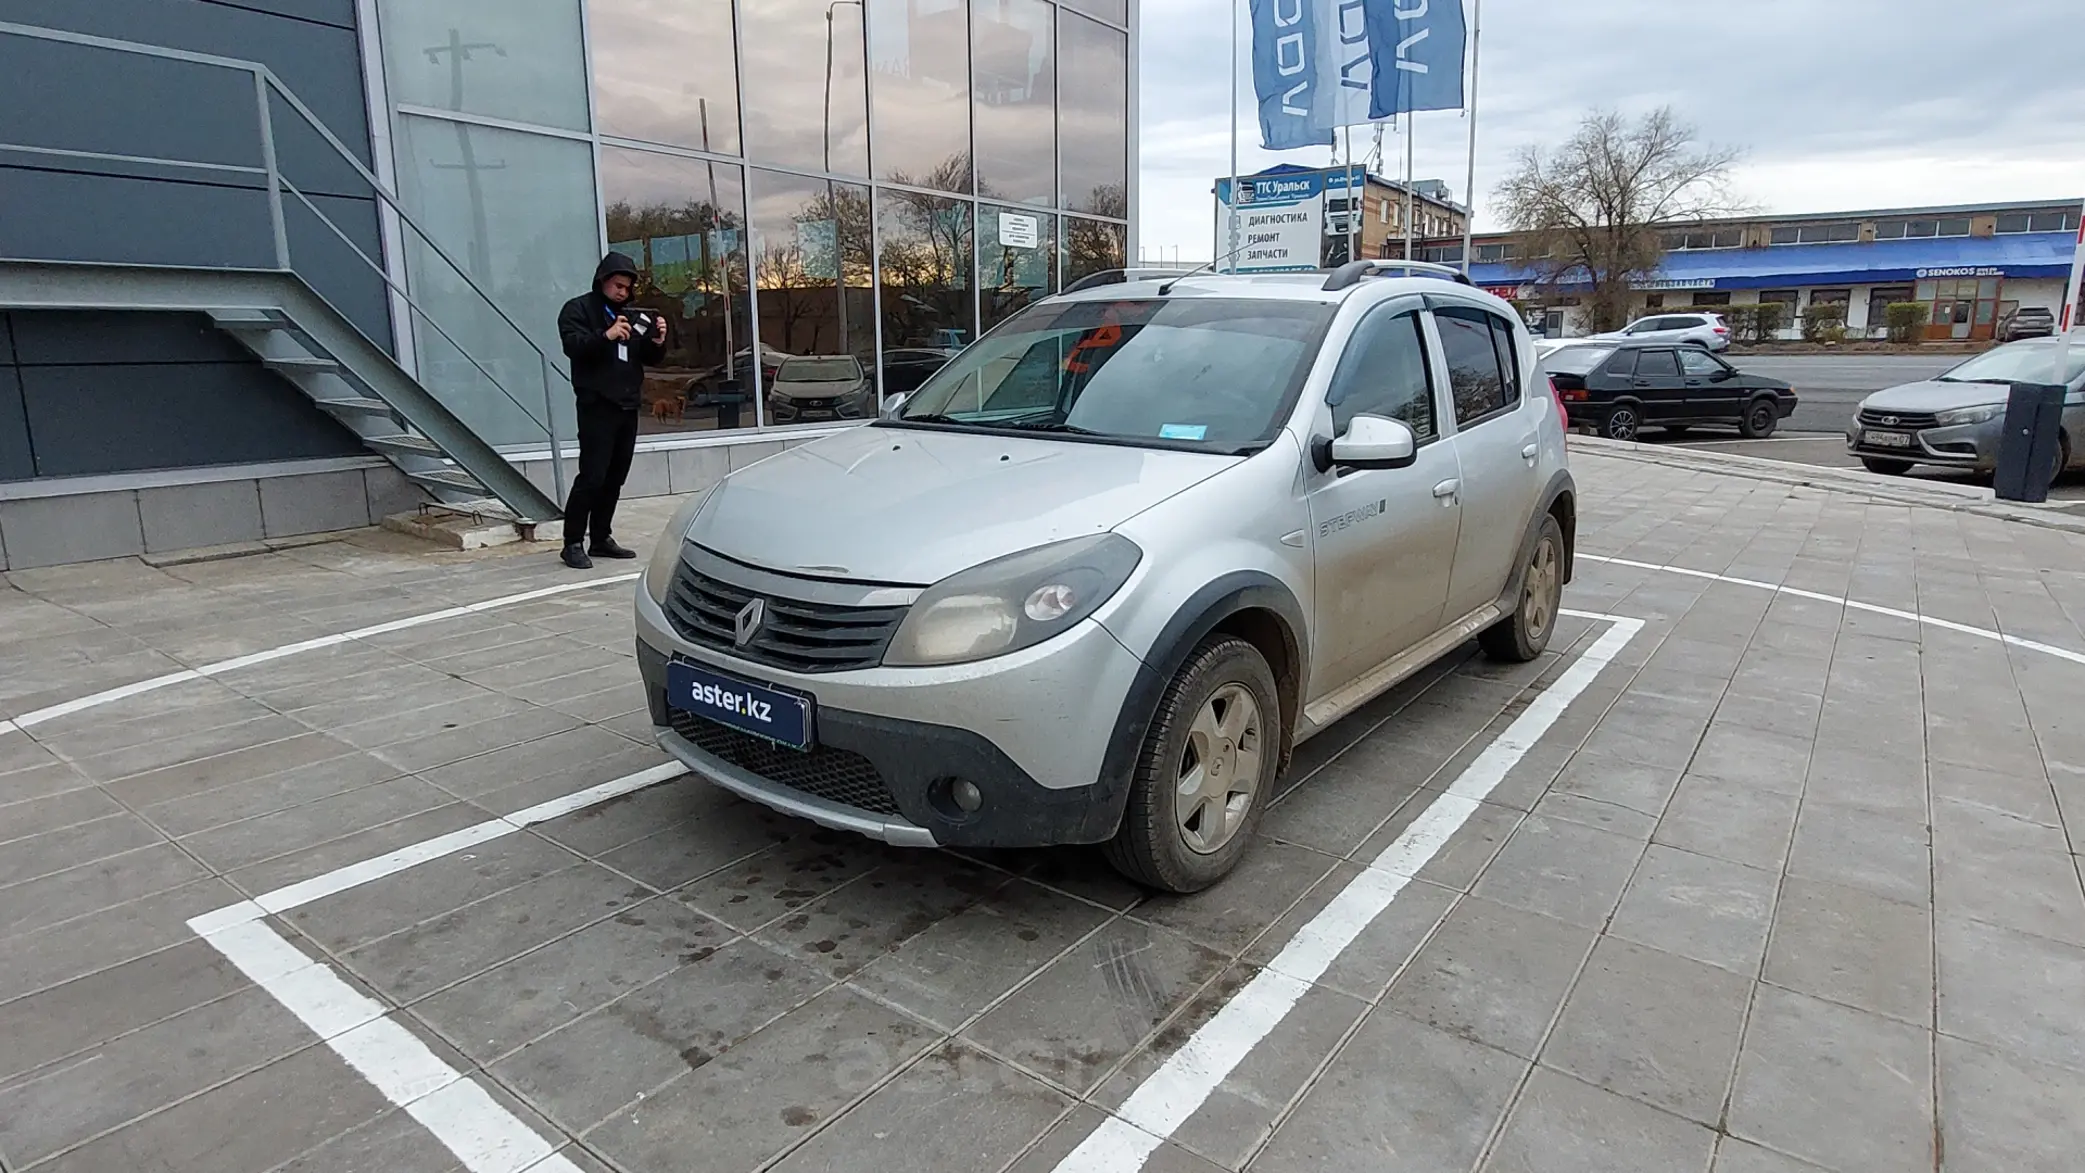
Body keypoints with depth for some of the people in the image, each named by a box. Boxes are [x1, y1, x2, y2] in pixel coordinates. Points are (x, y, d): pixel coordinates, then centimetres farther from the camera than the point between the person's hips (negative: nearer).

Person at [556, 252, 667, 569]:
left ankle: (601, 538, 16)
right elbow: (572, 345, -16)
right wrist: (606, 336, -31)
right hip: (597, 406, -6)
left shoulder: (631, 313, 19)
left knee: (615, 478, 8)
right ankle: (573, 543, -6)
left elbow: (649, 358, 17)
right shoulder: (578, 309, 0)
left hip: (628, 406, 6)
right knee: (592, 477, -11)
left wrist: (658, 342, -5)